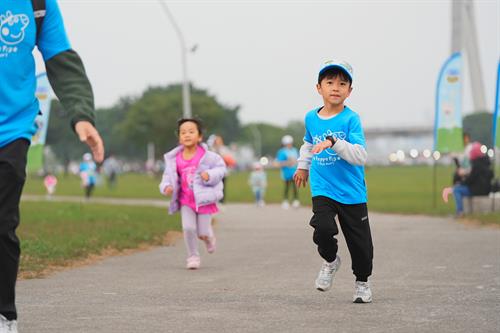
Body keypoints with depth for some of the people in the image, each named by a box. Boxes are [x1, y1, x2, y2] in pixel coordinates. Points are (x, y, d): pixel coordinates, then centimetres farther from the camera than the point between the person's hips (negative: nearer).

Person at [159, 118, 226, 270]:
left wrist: (210, 175, -21)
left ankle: (208, 238, 40)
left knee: (203, 232, 1)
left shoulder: (207, 156, -9)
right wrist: (167, 187, -14)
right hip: (186, 200, 2)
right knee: (188, 228, -14)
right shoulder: (175, 159, -2)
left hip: (204, 199, -2)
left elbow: (221, 167, -3)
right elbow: (169, 176, 6)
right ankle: (193, 256, 6)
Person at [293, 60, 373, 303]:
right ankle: (330, 261, 9)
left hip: (352, 193, -2)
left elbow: (361, 157, -22)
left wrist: (333, 142, -31)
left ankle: (362, 282, 30)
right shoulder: (311, 118, 5)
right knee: (323, 229, -23)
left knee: (360, 243, 3)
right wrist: (303, 166, 26)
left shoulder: (351, 119, -10)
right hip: (322, 190, 2)